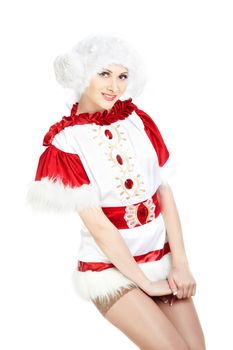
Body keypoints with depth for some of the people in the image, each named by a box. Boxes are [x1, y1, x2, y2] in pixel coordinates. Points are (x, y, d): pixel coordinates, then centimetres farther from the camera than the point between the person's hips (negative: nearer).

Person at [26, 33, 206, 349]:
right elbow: (96, 223, -13)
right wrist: (145, 282, -11)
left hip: (162, 258, 4)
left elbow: (165, 193, 0)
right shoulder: (66, 142, -11)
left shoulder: (138, 121, 2)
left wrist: (181, 264, -7)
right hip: (111, 268, -4)